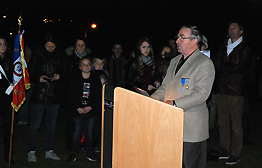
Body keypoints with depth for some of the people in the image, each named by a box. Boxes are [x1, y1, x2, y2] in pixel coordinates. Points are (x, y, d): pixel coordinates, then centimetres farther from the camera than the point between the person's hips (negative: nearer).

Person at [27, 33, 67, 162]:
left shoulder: (60, 57, 5)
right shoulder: (38, 56, 0)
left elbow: (65, 75, 9)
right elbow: (31, 74, 2)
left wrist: (59, 76, -12)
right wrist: (39, 78, -18)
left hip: (54, 95, 3)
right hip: (39, 95, -3)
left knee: (51, 125, 11)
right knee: (35, 125, -1)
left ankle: (49, 151, 23)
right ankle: (31, 152, 10)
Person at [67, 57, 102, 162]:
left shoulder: (96, 80, 6)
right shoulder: (75, 79, 2)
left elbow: (99, 96, 3)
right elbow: (70, 96, -1)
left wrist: (89, 107, -7)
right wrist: (78, 108, -9)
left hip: (91, 110, 1)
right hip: (77, 110, -1)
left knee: (89, 131, 4)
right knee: (77, 131, 0)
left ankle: (90, 152, 17)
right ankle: (74, 152, 12)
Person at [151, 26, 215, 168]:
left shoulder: (205, 63, -8)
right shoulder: (175, 61, 17)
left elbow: (201, 93, -17)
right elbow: (165, 87, 18)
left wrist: (175, 103, -24)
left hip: (192, 126, -7)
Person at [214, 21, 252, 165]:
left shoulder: (245, 49, -3)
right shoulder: (223, 47, 15)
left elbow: (236, 68, -13)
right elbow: (216, 63, 7)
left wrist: (221, 65, -5)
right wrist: (229, 68, -7)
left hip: (235, 92, -5)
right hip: (221, 90, 5)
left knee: (236, 125, 1)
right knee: (222, 122, 10)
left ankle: (235, 154, 10)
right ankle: (225, 150, 22)